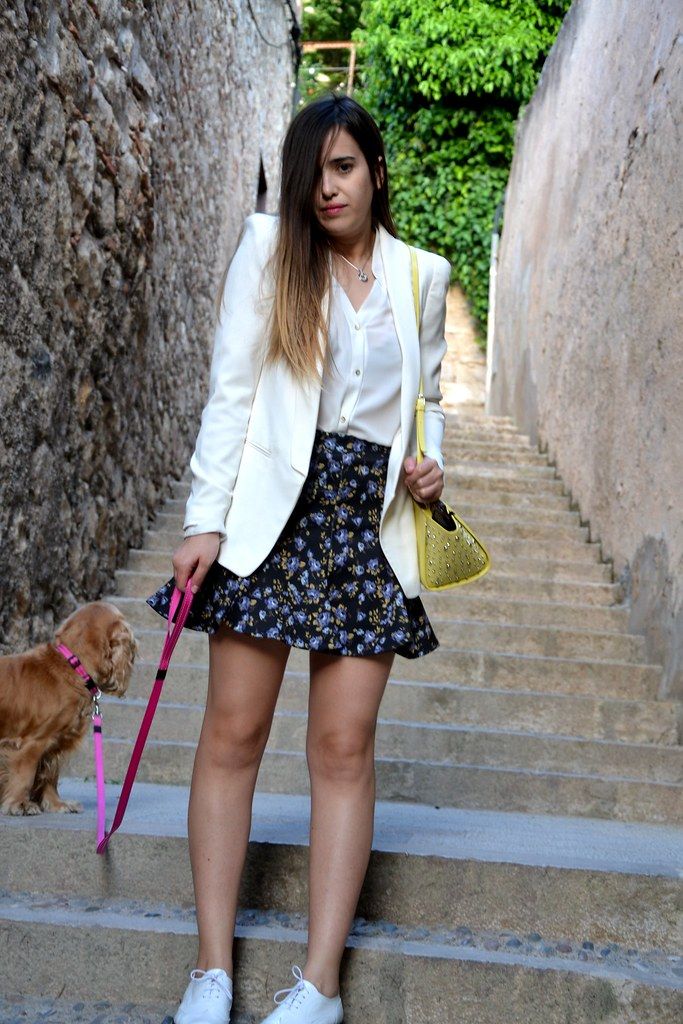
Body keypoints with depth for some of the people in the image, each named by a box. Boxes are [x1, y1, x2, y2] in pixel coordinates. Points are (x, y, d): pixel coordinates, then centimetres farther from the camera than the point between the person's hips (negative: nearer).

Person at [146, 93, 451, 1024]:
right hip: (271, 509, -1)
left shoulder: (422, 276, 11)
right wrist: (206, 519, -7)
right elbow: (230, 391, -1)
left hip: (371, 521, 2)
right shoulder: (268, 249, 4)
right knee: (233, 732, -2)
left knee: (344, 746, -1)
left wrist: (430, 465, 0)